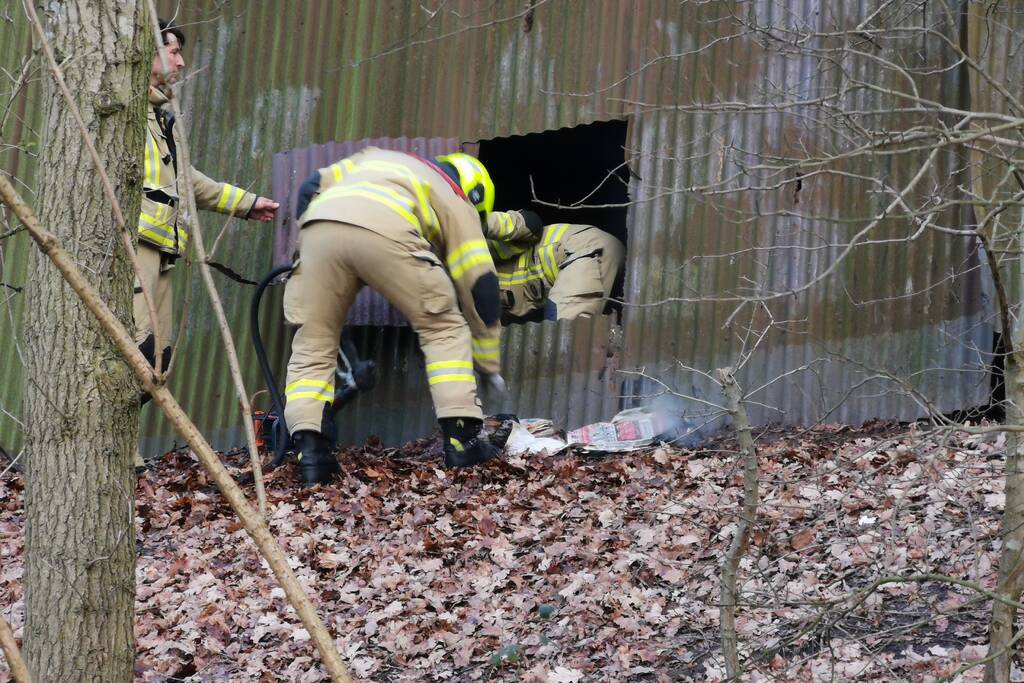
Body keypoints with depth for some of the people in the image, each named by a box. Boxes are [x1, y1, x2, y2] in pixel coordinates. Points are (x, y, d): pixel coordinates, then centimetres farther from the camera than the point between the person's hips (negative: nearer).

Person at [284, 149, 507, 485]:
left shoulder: (378, 159, 44)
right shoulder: (457, 203, 32)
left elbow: (311, 188, 31)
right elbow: (480, 286, 28)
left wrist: (314, 241, 41)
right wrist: (489, 367, 36)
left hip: (320, 224, 3)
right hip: (385, 230, -3)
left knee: (313, 345, 15)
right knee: (444, 328, 15)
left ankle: (310, 453, 1)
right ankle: (462, 439, 9)